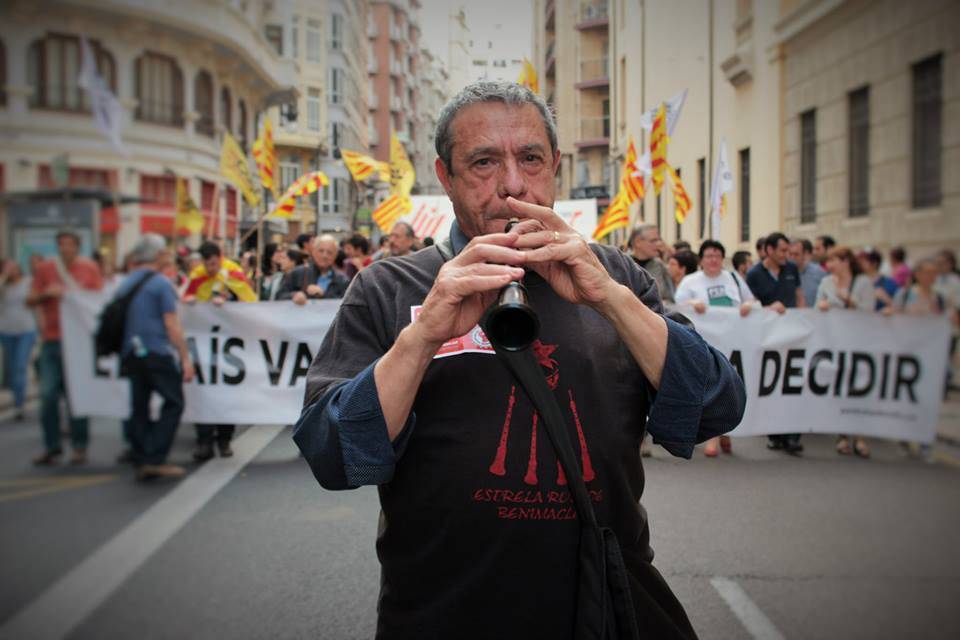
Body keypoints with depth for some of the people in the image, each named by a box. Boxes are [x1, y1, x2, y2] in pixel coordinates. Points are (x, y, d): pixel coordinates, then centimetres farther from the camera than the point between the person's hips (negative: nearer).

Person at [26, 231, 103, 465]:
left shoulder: (90, 268, 4)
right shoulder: (45, 268, 7)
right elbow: (31, 300, 7)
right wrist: (46, 294, -12)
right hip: (52, 338, 2)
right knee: (48, 394, 0)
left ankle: (79, 446, 9)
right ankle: (51, 447, 10)